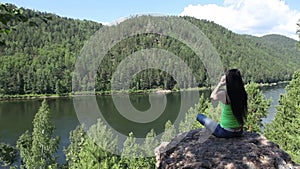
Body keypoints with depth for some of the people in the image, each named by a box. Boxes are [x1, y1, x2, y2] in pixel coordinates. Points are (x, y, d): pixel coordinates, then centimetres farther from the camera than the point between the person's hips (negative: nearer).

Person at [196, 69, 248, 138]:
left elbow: (212, 96, 0)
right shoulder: (242, 94, -8)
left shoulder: (224, 94, -21)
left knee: (199, 116, 10)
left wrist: (220, 84, 10)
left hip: (225, 132, -5)